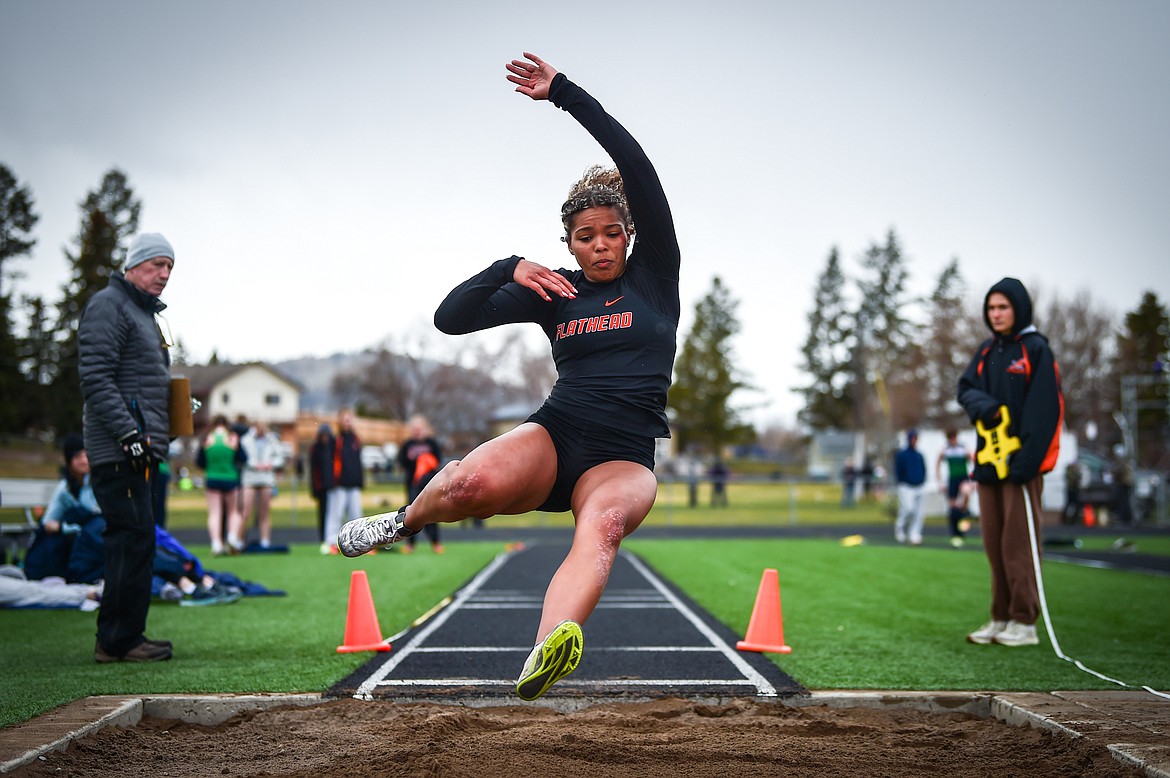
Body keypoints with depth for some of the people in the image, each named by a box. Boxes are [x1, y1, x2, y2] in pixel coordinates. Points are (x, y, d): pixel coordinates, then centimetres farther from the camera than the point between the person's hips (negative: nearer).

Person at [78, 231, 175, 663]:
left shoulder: (144, 312, 24)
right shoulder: (107, 306, -8)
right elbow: (95, 379, -17)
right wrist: (128, 433, -23)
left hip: (134, 449, 10)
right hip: (116, 449, -10)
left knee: (131, 541, 11)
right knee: (134, 537, -11)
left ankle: (118, 637, 16)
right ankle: (120, 640, -7)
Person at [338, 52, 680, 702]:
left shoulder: (654, 273, 9)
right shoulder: (555, 291, 14)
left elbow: (638, 167, -2)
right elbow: (450, 318, 10)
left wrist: (564, 94, -4)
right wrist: (507, 271, -5)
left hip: (624, 459, -1)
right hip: (555, 435, 2)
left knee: (604, 523, -38)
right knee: (476, 481, -32)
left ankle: (544, 657, -64)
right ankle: (407, 519, 4)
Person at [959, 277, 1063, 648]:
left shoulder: (1036, 349, -4)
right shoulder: (986, 352, 16)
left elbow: (1044, 408, -11)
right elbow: (966, 388, 8)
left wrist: (1026, 460, -18)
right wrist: (983, 405, -15)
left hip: (1021, 462, -7)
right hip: (988, 459, 7)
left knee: (1018, 541, -7)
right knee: (994, 543, 8)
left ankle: (1024, 621, -3)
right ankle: (1001, 618, 14)